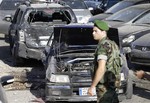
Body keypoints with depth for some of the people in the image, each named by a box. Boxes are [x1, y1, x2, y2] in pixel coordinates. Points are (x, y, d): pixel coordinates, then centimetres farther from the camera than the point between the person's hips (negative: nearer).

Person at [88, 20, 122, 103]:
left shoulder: (103, 46, -17)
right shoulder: (113, 44, 13)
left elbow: (101, 69, -24)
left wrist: (92, 86, -21)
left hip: (104, 86, -10)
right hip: (113, 84, 10)